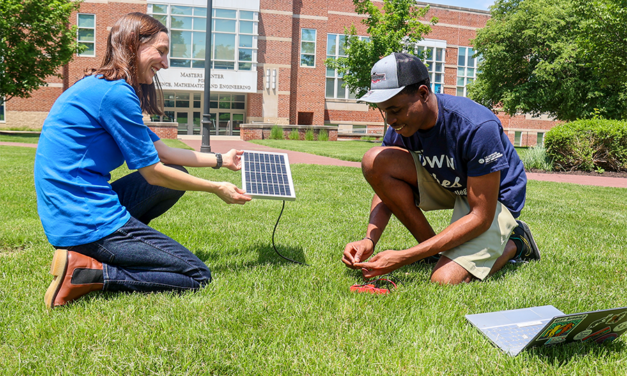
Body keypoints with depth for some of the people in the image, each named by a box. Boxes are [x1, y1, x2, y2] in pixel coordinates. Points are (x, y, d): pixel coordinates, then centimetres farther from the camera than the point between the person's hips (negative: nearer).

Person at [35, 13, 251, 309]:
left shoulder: (98, 86, 15)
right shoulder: (116, 92, -16)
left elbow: (161, 150, 18)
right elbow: (153, 172, -10)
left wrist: (221, 160, 23)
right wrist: (217, 189, 2)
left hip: (65, 216, 10)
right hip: (87, 221, -10)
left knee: (176, 176, 20)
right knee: (197, 276, -4)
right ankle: (86, 273, -11)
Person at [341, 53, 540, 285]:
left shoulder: (478, 128, -33)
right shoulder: (400, 126, -14)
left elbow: (481, 217, -31)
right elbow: (385, 187, -4)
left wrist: (404, 257, -36)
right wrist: (369, 241, -25)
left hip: (495, 198, -6)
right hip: (447, 185, 6)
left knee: (445, 280, -28)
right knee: (374, 161, -19)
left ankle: (513, 243, 5)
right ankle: (434, 250, -4)